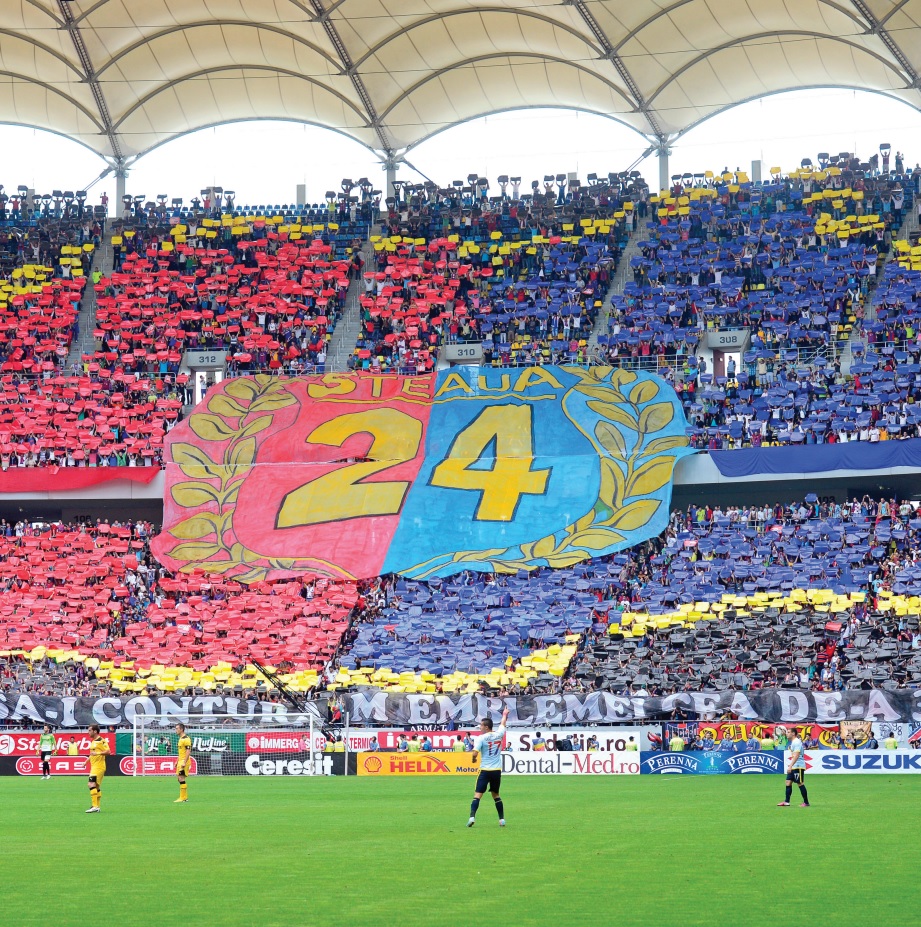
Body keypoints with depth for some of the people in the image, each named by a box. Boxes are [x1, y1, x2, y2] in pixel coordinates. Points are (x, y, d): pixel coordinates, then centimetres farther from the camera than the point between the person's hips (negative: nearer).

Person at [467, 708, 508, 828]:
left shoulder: (481, 738, -9)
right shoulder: (498, 735, 3)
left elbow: (475, 753, -18)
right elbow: (502, 724, 25)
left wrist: (474, 759, 6)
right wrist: (504, 715, 45)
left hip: (485, 770, -4)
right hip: (497, 770, 4)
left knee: (477, 795, -7)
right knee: (496, 795, 19)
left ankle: (472, 817, -23)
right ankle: (502, 819, 18)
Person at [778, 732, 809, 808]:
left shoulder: (797, 742, -16)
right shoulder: (793, 742, 15)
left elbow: (796, 756, -24)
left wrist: (790, 766, -29)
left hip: (798, 766, -10)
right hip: (793, 767, 10)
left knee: (800, 784, -4)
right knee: (788, 783, 5)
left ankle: (806, 803, 2)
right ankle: (786, 802, 5)